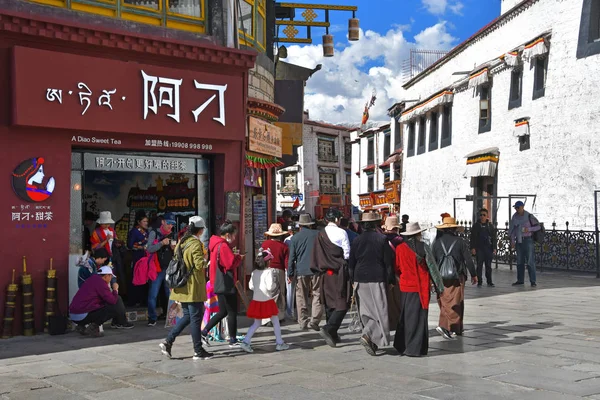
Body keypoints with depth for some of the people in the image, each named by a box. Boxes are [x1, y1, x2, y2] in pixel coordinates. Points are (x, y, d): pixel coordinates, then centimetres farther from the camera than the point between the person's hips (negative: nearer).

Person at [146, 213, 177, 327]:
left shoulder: (172, 235, 12)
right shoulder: (154, 233, -2)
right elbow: (149, 249, -13)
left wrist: (175, 249, -4)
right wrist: (162, 243, -22)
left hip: (169, 269, 4)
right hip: (157, 268, -4)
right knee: (153, 294, -6)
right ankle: (152, 318, 2)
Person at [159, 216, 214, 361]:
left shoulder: (181, 242, 11)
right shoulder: (196, 243, -14)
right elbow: (200, 264, -22)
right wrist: (205, 261, -3)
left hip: (182, 287, 8)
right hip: (193, 288, -8)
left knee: (187, 316, 17)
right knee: (196, 318, 0)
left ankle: (168, 342, 8)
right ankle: (198, 351, 6)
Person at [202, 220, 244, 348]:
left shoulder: (216, 244, 14)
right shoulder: (223, 246, -17)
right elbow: (231, 263, -20)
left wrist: (235, 256, 8)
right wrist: (239, 258, -3)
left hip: (219, 284, 10)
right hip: (227, 284, -10)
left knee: (223, 312, 17)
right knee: (232, 312, 0)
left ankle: (204, 332, 14)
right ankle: (233, 341, 7)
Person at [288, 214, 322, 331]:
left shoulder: (295, 238, 3)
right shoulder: (318, 234, 3)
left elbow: (291, 257, 4)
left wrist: (290, 273, 9)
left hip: (301, 271, 0)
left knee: (301, 297, 7)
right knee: (317, 295, 3)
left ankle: (303, 322, 8)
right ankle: (314, 320, -7)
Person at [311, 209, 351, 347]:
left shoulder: (320, 235, 5)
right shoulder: (341, 232, -9)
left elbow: (316, 255, 8)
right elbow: (347, 253, -9)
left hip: (326, 273, 5)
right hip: (340, 272, -5)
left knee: (329, 303, 13)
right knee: (342, 303, -2)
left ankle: (333, 335, 18)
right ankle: (329, 328, -20)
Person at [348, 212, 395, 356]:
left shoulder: (357, 240, 5)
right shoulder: (382, 239, -6)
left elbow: (351, 263, 8)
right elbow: (388, 262, -6)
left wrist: (353, 280, 16)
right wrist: (390, 280, 2)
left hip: (360, 280, 5)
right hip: (378, 280, -4)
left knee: (367, 311, 12)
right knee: (380, 310, 0)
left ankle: (372, 342, 16)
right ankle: (367, 335, -18)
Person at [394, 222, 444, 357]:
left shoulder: (400, 248, -1)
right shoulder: (423, 247, -9)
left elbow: (397, 268, 8)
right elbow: (432, 268, -4)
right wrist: (439, 287, 3)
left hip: (405, 287, 3)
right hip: (420, 288, -3)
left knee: (405, 317, 14)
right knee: (418, 318, 3)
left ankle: (401, 346, 20)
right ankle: (414, 349, 4)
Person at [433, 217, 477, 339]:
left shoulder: (437, 243, 3)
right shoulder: (460, 242, -2)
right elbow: (468, 260, 0)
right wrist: (473, 274, 12)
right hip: (457, 277, -2)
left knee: (444, 303, 11)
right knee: (455, 303, 0)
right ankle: (455, 329, -10)